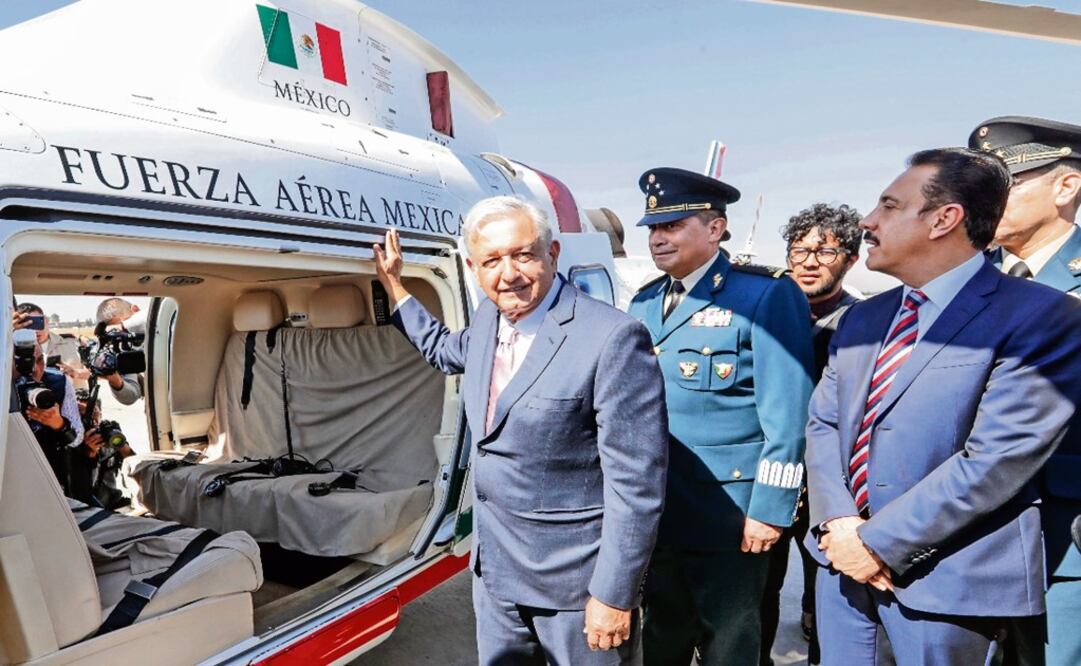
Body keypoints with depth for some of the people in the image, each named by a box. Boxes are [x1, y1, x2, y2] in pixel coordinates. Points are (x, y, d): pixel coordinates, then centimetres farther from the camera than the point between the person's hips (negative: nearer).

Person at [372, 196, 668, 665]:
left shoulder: (611, 338, -23)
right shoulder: (488, 319, 2)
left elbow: (636, 481, -22)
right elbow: (445, 351, 26)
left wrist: (614, 595, -18)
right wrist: (393, 284, 25)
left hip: (576, 578, -7)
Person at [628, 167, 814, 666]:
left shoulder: (765, 295, -11)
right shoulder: (643, 302, 9)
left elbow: (787, 414, -15)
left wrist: (770, 509, -16)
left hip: (727, 516, -6)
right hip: (654, 511, 6)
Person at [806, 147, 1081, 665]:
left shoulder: (1037, 317, -12)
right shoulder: (861, 318, 9)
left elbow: (996, 460, -20)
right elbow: (822, 424, 7)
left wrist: (878, 541, -17)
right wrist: (837, 524, -9)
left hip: (943, 578, -6)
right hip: (844, 560, 6)